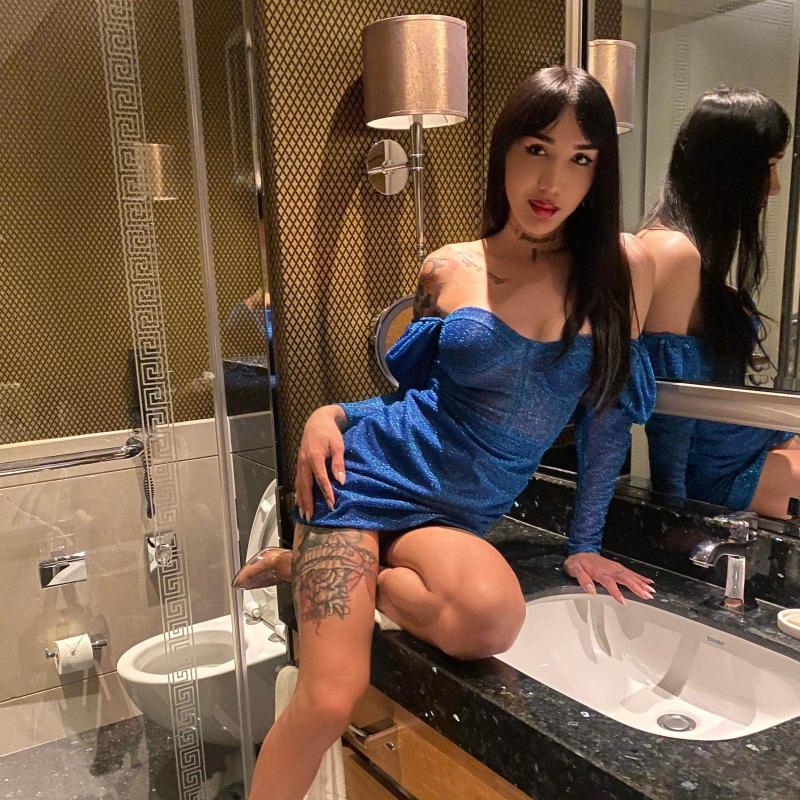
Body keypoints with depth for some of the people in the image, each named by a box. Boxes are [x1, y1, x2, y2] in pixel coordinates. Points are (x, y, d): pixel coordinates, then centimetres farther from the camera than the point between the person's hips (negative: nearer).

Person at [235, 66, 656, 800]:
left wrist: (584, 544, 8)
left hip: (457, 515, 2)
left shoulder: (623, 269, 0)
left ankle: (322, 570, -4)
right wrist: (329, 415, -7)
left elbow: (608, 409, 7)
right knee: (330, 698, -17)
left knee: (494, 617, -32)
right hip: (372, 473, -1)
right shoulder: (447, 269, 0)